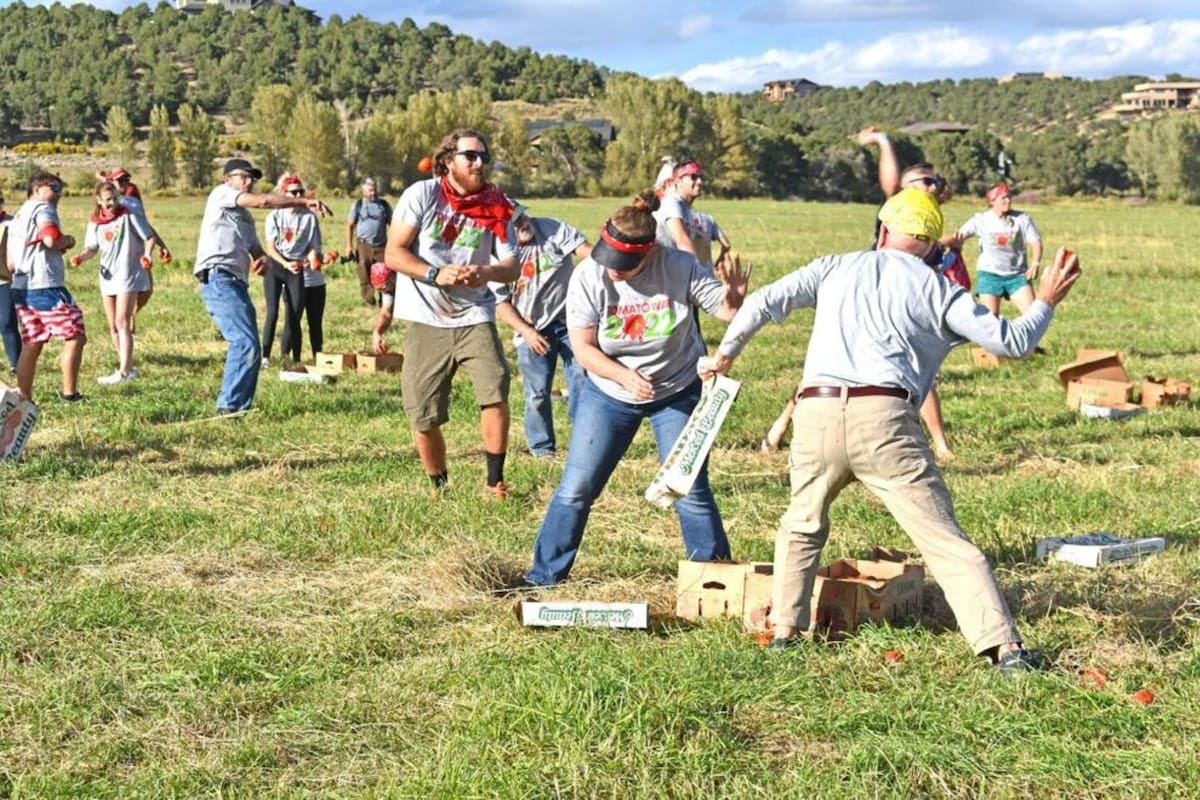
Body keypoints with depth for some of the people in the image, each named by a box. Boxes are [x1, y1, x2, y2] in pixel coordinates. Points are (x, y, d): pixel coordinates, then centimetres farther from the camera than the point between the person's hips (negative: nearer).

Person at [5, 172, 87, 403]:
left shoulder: (17, 218, 24)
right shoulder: (43, 209, -4)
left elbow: (10, 264, 23)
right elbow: (51, 239, -24)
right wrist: (68, 240, -3)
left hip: (20, 288, 9)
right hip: (46, 286, -9)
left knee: (31, 345, 10)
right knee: (75, 336, -3)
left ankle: (24, 400, 9)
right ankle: (69, 393, -6)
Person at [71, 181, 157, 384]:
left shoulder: (128, 216, -8)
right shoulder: (95, 222, 4)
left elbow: (149, 237, -5)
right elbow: (92, 248, 8)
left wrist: (147, 255, -23)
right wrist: (81, 257, -13)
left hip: (128, 275, -6)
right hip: (108, 276, 6)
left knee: (122, 323, -12)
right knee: (113, 326, 9)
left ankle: (124, 372, -14)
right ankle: (128, 367, 21)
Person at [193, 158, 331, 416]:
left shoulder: (245, 217, 30)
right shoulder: (221, 193, 4)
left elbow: (256, 249, 26)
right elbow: (262, 201, -10)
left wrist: (262, 259, 0)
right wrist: (305, 201, -15)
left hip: (237, 284, 10)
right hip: (219, 279, -10)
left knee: (250, 348, 8)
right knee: (246, 343, -19)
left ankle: (239, 408, 12)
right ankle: (229, 408, -17)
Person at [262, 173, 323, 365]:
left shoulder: (309, 217, 1)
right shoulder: (275, 216, 0)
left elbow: (314, 247, 4)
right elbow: (270, 248, -4)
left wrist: (313, 259, -18)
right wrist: (286, 264, -20)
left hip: (298, 270, 1)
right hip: (275, 266, -1)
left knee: (294, 316, -2)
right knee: (272, 312, -10)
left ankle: (286, 356, 8)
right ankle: (265, 356, -9)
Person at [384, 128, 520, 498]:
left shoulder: (496, 207, 0)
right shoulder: (422, 194, -8)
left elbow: (512, 266, -1)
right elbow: (393, 254, -9)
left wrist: (485, 273, -23)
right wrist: (436, 275, -23)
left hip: (473, 317, 1)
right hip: (425, 321, -1)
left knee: (495, 393, -19)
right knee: (423, 419, 3)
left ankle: (495, 480, -4)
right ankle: (440, 487, 26)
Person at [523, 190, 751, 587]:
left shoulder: (679, 267, -19)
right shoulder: (588, 276, -18)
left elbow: (726, 310, -15)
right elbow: (583, 348, -15)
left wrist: (735, 297, -39)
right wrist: (626, 376, -30)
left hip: (678, 392, -1)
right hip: (609, 394, 1)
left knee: (691, 491, 1)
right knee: (575, 488, 1)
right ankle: (544, 575, 15)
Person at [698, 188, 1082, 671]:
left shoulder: (835, 268, 20)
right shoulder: (936, 288, 13)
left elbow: (764, 303, 14)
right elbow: (1010, 341, 11)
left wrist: (725, 355, 28)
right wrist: (1046, 302, 28)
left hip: (815, 414, 2)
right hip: (884, 419, -2)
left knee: (802, 526, 26)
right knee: (944, 540, -2)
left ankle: (785, 629, 23)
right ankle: (1004, 646, -9)